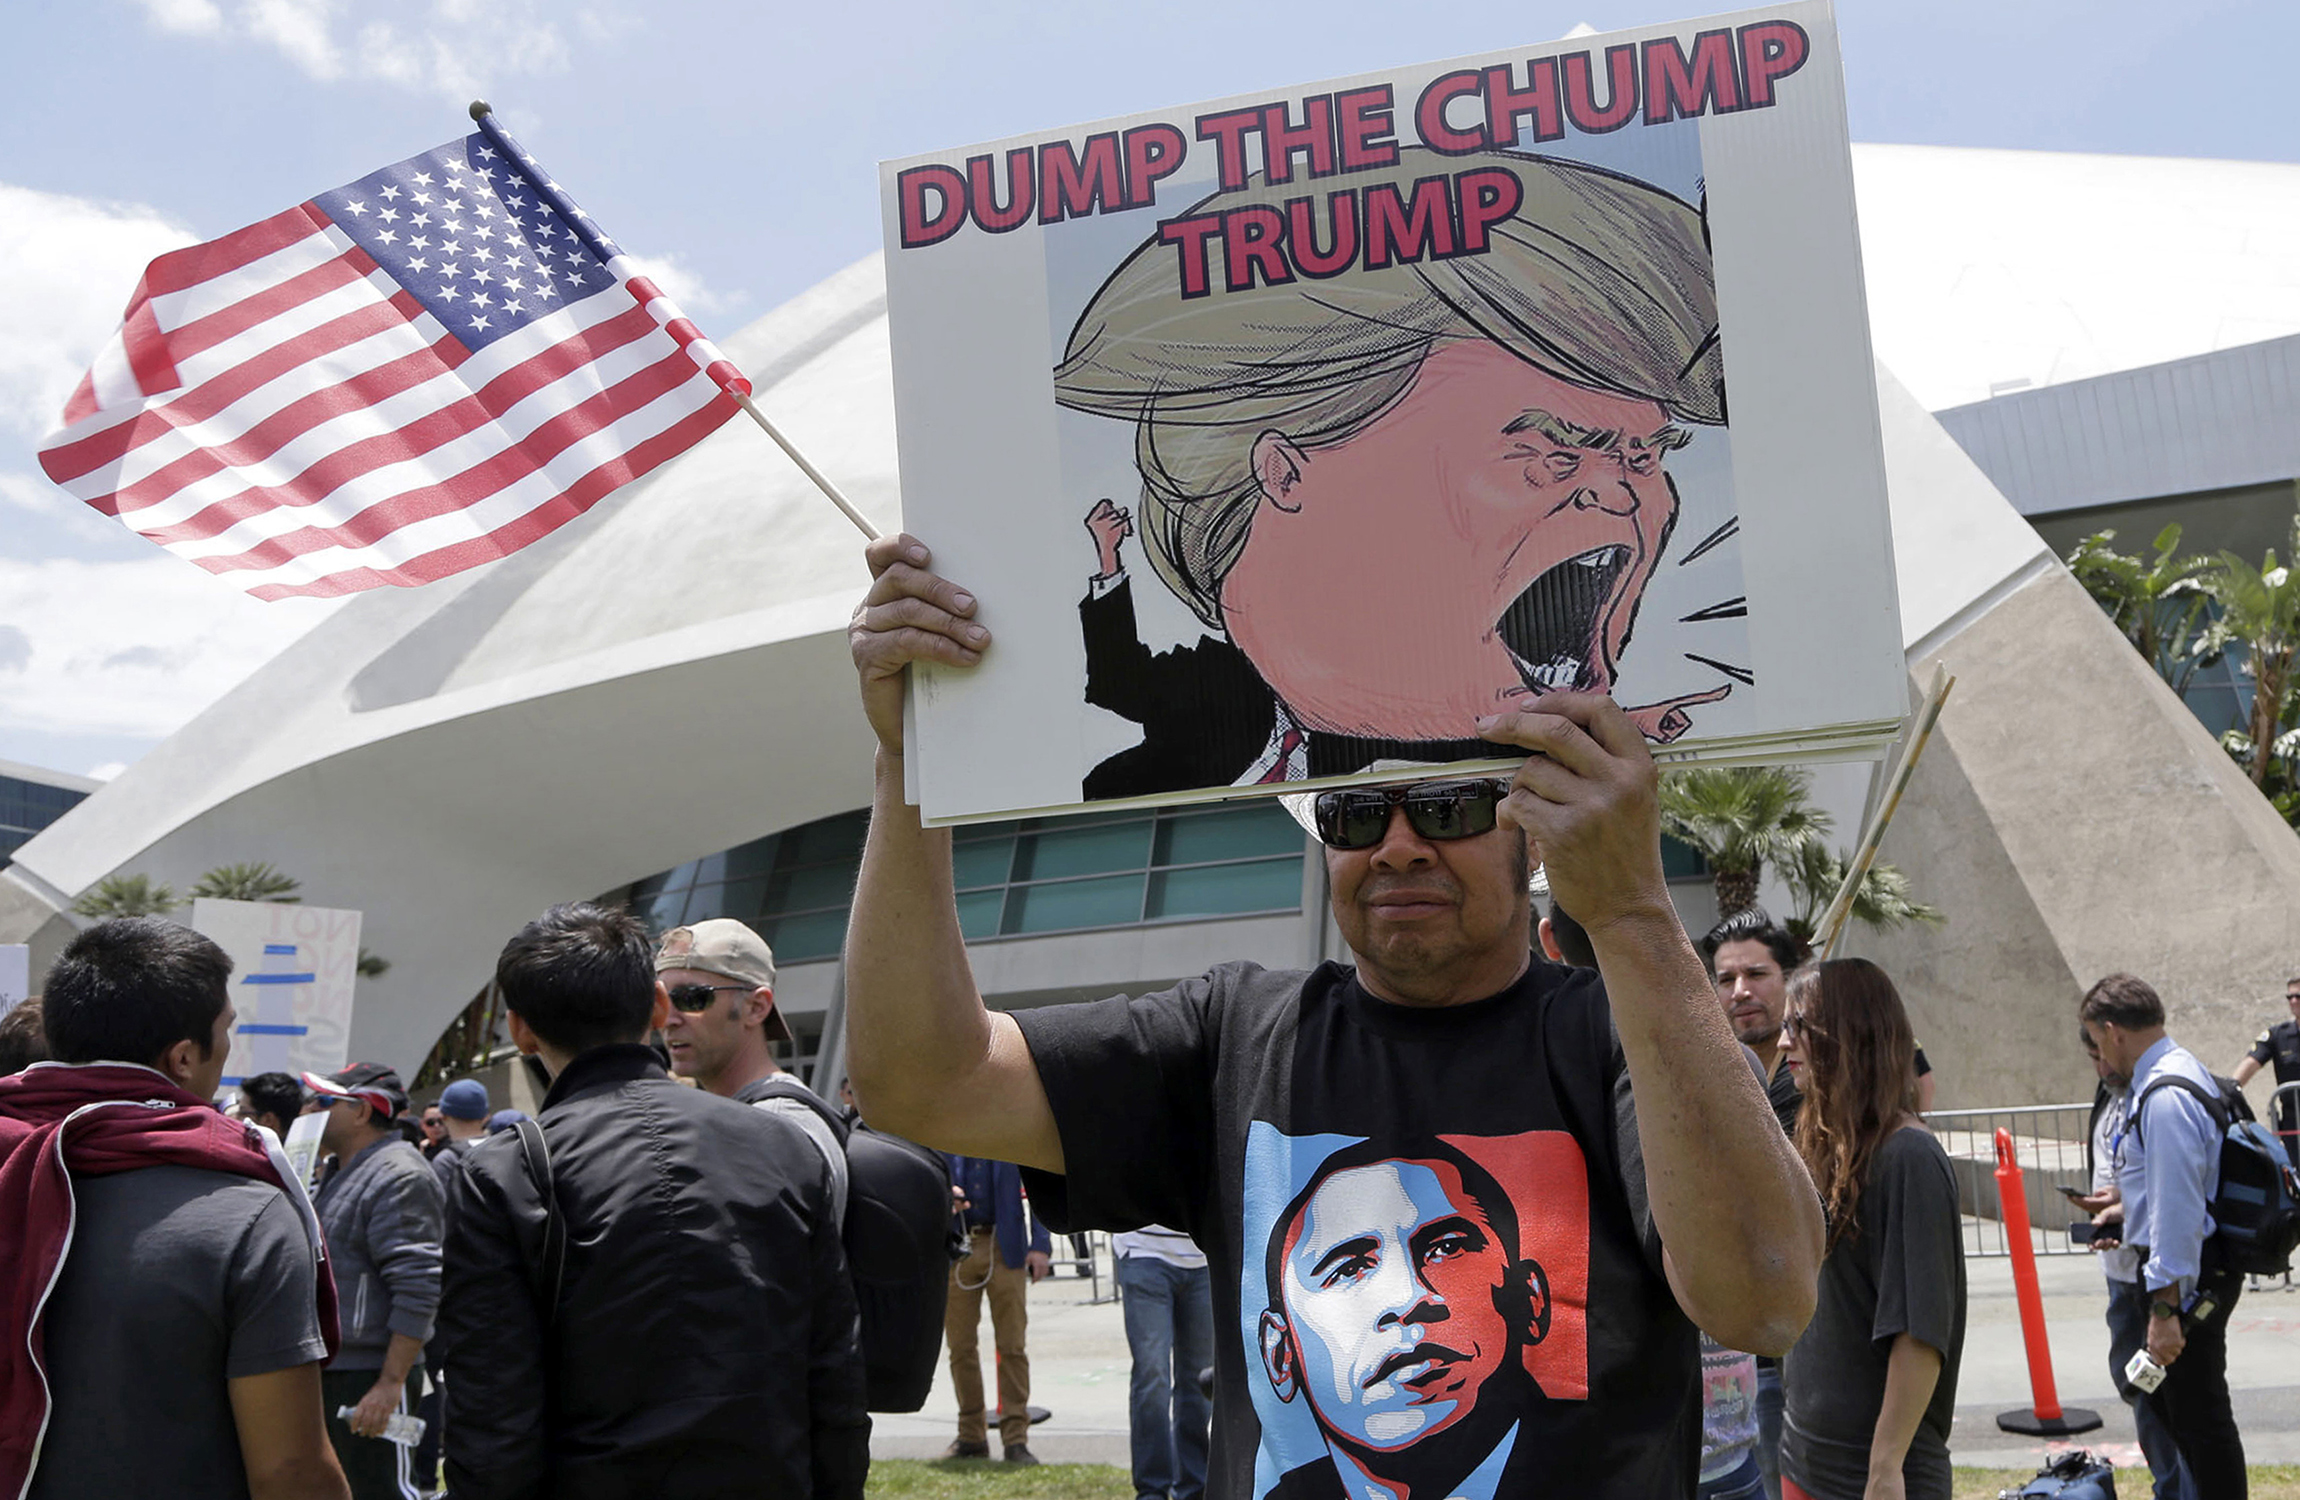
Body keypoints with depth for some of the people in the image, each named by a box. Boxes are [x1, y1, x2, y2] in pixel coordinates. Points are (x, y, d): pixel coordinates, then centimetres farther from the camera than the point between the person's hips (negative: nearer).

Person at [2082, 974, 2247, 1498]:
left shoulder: (2165, 1097, -24)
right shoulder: (2184, 1071, 8)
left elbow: (2177, 1213, -26)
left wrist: (2166, 1310, -25)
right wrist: (2126, 1201, 30)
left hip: (2183, 1273, -11)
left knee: (2198, 1414, 1)